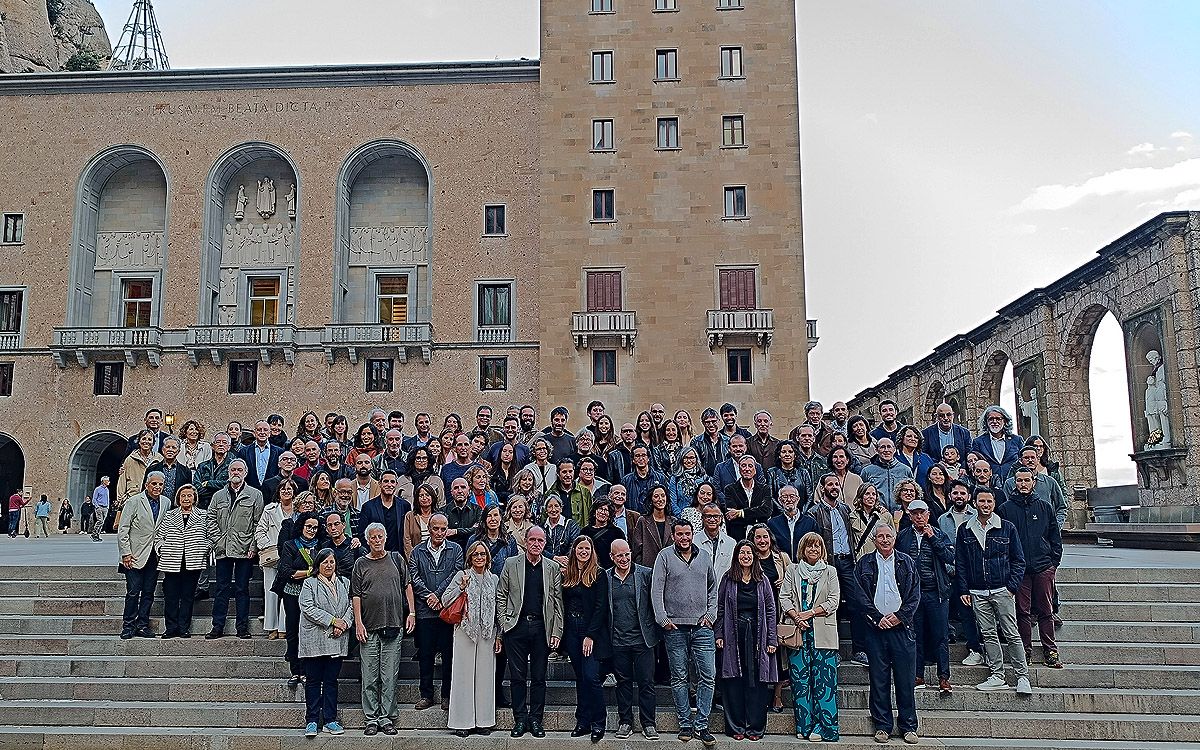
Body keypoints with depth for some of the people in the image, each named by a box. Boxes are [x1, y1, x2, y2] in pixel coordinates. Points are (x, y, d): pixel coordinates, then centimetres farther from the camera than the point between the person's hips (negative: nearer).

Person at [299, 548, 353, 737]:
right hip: (314, 640, -3)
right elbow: (308, 608, -10)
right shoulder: (309, 583, 1)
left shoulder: (344, 583, 13)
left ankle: (330, 720, 12)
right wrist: (332, 620, -14)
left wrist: (344, 623, -9)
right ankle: (312, 721, 9)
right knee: (313, 681, 2)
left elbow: (351, 606, 10)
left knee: (331, 681, 7)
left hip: (337, 641, 3)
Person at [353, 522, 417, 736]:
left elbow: (407, 586, 12)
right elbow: (356, 595, 4)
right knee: (370, 677, 3)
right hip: (369, 627, 0)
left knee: (389, 676, 2)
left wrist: (411, 612, 4)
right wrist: (358, 623, -4)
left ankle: (387, 719, 9)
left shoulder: (396, 559, 9)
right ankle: (371, 719, 12)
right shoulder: (361, 564, 6)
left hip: (394, 626, 0)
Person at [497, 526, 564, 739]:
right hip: (517, 626, -1)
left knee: (539, 677, 6)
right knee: (517, 676, 4)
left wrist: (557, 632, -2)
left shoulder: (553, 568, 6)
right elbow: (501, 597, 4)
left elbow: (558, 602, 5)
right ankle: (520, 719, 14)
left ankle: (536, 719, 16)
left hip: (542, 628, 1)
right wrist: (503, 625, -4)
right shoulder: (511, 564, 4)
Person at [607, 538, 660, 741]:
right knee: (623, 682, 10)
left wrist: (656, 631, -4)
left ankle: (648, 724, 13)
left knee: (646, 682, 2)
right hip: (618, 641, 2)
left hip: (642, 638, -2)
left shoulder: (646, 574, -2)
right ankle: (625, 722, 21)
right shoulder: (606, 578, 5)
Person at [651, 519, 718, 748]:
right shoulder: (665, 556, 0)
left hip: (702, 627, 2)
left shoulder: (704, 556, 9)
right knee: (679, 678, 5)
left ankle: (701, 725, 3)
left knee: (708, 676, -3)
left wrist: (711, 614, 5)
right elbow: (656, 590, -3)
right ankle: (685, 724, 15)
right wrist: (663, 619, -8)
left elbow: (713, 588, 16)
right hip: (675, 627, -2)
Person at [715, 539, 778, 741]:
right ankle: (736, 727, 10)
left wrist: (772, 640, 1)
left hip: (756, 636, 1)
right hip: (733, 637, -1)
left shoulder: (762, 581, 7)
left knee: (757, 682, 1)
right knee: (734, 682, 1)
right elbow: (720, 608, 6)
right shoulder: (727, 579, 5)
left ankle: (755, 727, 10)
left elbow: (771, 611, 7)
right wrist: (719, 634, -2)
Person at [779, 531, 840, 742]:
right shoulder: (792, 570, 13)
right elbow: (784, 597, 6)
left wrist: (810, 613, -9)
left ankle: (822, 727, -3)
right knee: (800, 679, 0)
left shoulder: (830, 571, 10)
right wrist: (796, 617, -10)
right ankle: (804, 726, 6)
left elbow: (833, 601, 1)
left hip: (822, 633, -1)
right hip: (798, 630, 1)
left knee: (823, 680, -6)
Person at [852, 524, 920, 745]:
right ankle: (882, 726, 10)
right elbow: (860, 595, 2)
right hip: (876, 627, 0)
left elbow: (915, 595, 5)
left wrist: (899, 615, -7)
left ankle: (908, 726, 11)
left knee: (906, 680, 1)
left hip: (901, 627, 0)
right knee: (879, 679, 2)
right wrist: (877, 617, -9)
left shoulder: (907, 563, 11)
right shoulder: (864, 564, 8)